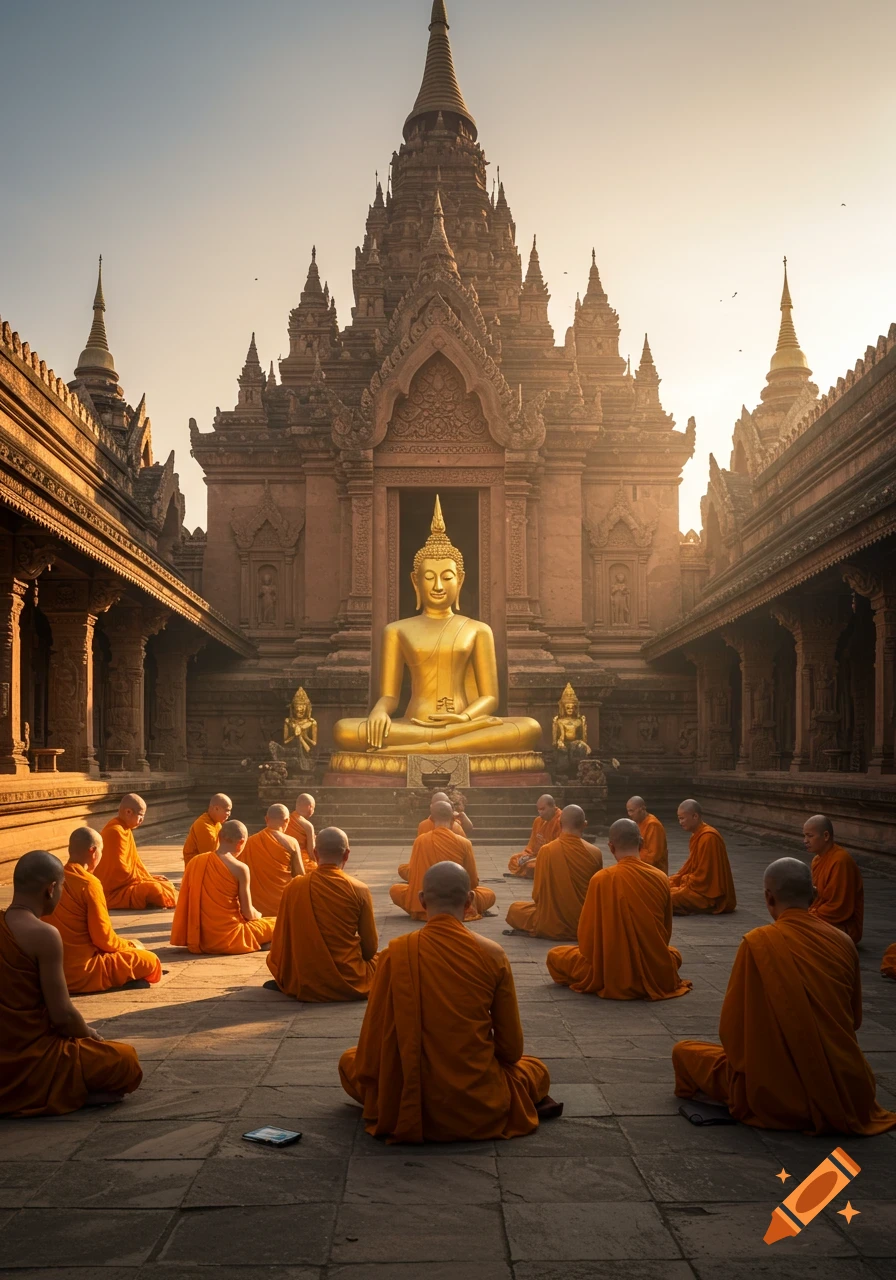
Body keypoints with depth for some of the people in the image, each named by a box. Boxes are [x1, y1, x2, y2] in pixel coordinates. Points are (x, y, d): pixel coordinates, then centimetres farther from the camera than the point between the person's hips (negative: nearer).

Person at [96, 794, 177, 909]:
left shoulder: (125, 830, 14)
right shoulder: (116, 832, -20)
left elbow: (134, 861, 19)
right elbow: (119, 870, -23)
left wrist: (150, 878, 10)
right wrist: (143, 879, -12)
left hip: (123, 884, 11)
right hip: (114, 892, -11)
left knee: (166, 885, 7)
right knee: (154, 889, -28)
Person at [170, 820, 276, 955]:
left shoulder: (194, 862, 1)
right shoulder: (240, 868, -14)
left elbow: (184, 905, 7)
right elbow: (248, 913, -8)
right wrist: (258, 915, 15)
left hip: (200, 940, 6)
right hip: (228, 939, -6)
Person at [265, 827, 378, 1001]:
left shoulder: (295, 887, -7)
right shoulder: (359, 890, -10)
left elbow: (280, 940, 0)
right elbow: (370, 948, -4)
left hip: (305, 986, 1)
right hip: (350, 984, -1)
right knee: (377, 959, 27)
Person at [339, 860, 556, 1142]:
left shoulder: (395, 953, -10)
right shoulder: (492, 954, -8)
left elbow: (374, 1040, -5)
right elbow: (512, 1048, -1)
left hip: (409, 1111, -1)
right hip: (482, 1112, 1)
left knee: (349, 1059, 26)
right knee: (536, 1068, 31)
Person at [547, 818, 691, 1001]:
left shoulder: (601, 879, -14)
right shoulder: (661, 878, -5)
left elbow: (587, 934, -7)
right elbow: (666, 933, 8)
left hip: (612, 978, -2)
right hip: (657, 977, 2)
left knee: (554, 956, 19)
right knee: (674, 952, 37)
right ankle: (648, 981, 23)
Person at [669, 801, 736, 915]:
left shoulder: (708, 837, -20)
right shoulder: (697, 835, 11)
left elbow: (703, 875, -21)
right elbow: (690, 866, 18)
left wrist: (683, 883, -11)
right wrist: (672, 880, 7)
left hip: (711, 894, -10)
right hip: (702, 885, 10)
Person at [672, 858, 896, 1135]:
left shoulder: (757, 943, -14)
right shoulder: (843, 942, -2)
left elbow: (732, 1026, -8)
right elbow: (855, 1021, 12)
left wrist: (744, 1059, 12)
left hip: (783, 1098, -4)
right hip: (847, 1095, 5)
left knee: (683, 1050, 16)